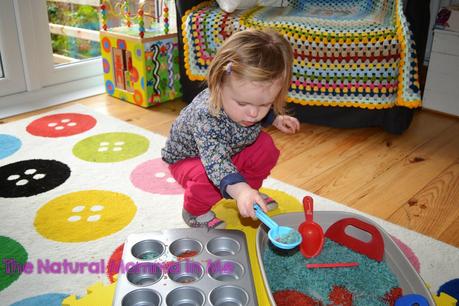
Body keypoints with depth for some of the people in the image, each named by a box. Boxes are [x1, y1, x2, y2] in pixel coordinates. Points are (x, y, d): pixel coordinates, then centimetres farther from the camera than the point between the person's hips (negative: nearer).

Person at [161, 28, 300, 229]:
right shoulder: (206, 117, -46)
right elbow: (215, 160, -59)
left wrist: (276, 119, 4)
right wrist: (239, 189, -74)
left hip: (231, 150, 7)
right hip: (188, 158, -6)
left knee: (265, 147, -5)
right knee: (206, 178, -35)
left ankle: (252, 191, 19)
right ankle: (195, 211, -2)